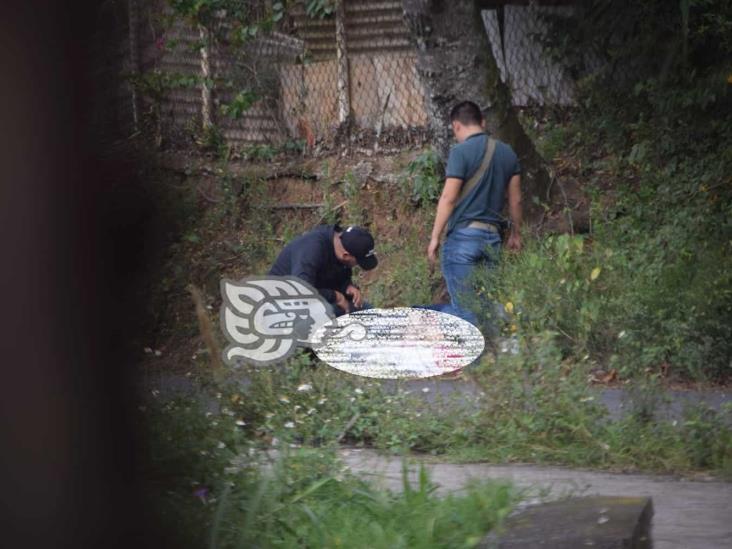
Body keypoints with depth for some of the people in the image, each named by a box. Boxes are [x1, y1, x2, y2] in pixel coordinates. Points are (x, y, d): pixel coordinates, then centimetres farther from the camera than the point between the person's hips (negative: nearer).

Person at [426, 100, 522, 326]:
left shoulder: (461, 152, -9)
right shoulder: (507, 152, 10)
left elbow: (448, 198, -12)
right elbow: (515, 199, 15)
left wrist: (435, 237, -7)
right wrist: (516, 233, 26)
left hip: (464, 234, -6)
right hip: (493, 236, 6)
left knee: (463, 308, -6)